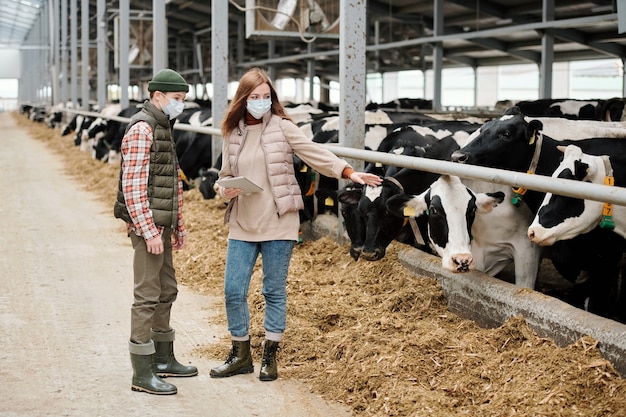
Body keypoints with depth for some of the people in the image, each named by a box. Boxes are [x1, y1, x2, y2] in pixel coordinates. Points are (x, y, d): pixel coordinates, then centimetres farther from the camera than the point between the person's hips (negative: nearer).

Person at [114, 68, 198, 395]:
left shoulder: (164, 128, 16)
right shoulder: (142, 129, -14)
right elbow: (133, 186, -21)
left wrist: (178, 225, 21)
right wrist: (149, 231, -23)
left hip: (162, 226, 10)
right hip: (147, 226, -10)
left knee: (166, 292, 17)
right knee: (147, 297, -7)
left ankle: (163, 359, 29)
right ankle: (142, 373, -2)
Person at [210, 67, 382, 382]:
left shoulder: (282, 127, -3)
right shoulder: (232, 134, 7)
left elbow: (316, 154, -8)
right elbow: (226, 175, 15)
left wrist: (350, 173, -19)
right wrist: (224, 190, -8)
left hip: (278, 224, -3)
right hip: (241, 225, 3)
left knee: (274, 291, 5)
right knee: (233, 290, 2)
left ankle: (270, 356, 18)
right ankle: (240, 355, 19)